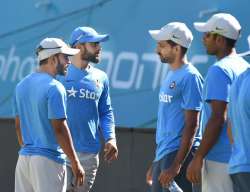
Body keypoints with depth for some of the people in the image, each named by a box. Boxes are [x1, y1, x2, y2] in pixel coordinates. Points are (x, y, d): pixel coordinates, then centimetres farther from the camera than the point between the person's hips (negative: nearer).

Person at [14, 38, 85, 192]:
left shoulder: (22, 85, 11)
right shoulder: (54, 88, -13)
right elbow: (59, 128, -17)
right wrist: (75, 163, -13)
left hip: (24, 157, 8)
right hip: (48, 160, -8)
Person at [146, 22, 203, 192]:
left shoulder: (190, 77, -13)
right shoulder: (171, 75, 17)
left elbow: (191, 125, -17)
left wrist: (176, 165, -23)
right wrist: (155, 164, 22)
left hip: (179, 153, -10)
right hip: (163, 154, 10)